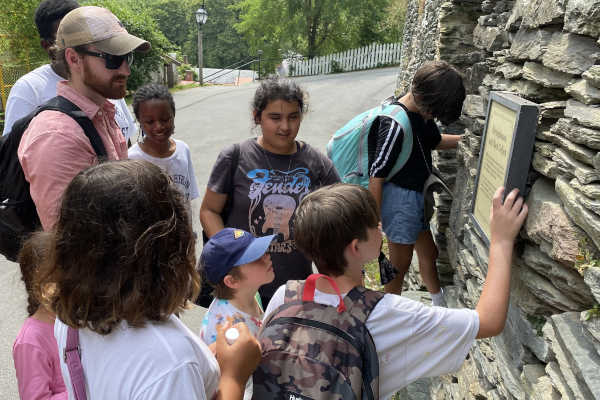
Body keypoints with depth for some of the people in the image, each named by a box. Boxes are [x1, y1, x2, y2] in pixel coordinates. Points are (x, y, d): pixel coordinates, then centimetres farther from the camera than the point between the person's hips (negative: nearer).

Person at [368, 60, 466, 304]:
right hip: (400, 198, -9)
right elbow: (376, 175, -25)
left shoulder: (422, 113, 2)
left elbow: (435, 141, 22)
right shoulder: (395, 124, -27)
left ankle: (441, 306, 44)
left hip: (418, 195, 9)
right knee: (400, 264, 8)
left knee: (429, 254, 23)